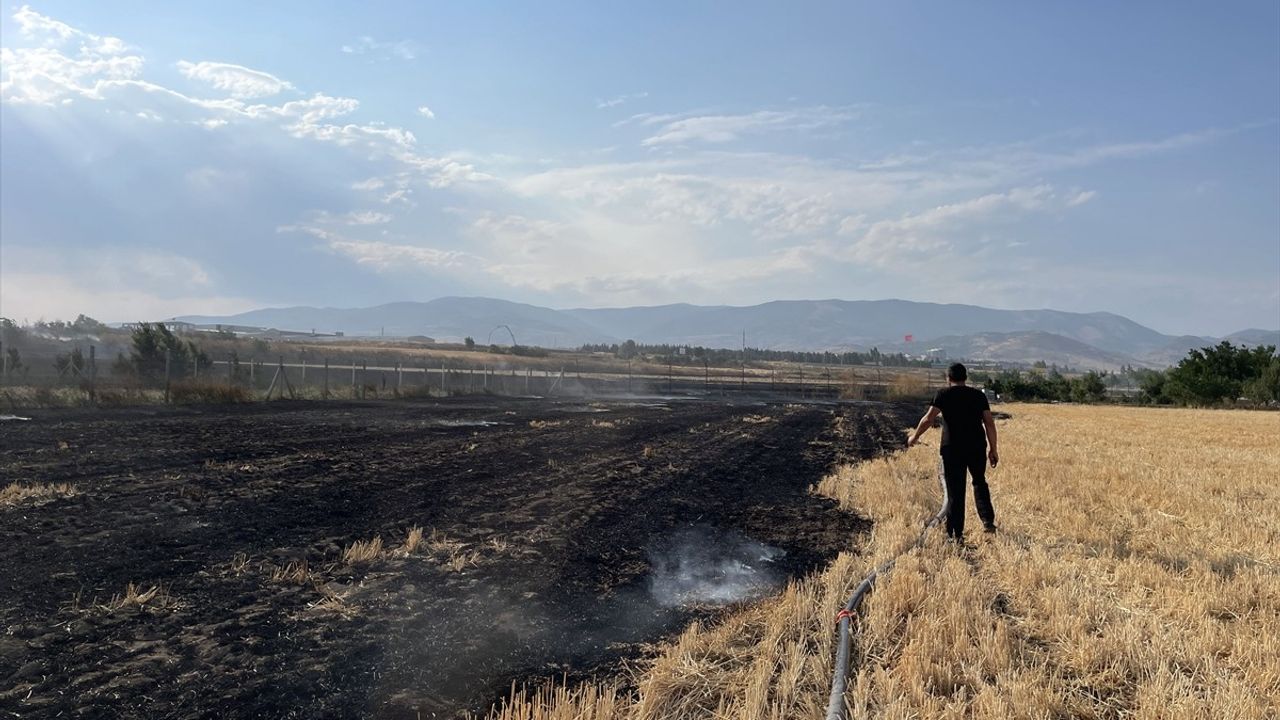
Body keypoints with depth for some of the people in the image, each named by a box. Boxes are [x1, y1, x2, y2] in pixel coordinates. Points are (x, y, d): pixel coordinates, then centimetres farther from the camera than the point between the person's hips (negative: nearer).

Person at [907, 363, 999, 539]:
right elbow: (989, 423, 4)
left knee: (955, 491, 3)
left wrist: (915, 437, 5)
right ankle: (988, 521, 12)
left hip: (952, 449, -3)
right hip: (977, 447, 3)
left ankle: (956, 533, 7)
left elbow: (928, 419, -8)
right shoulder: (979, 395, 9)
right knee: (979, 483, 24)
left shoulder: (943, 394, 0)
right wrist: (993, 448, 9)